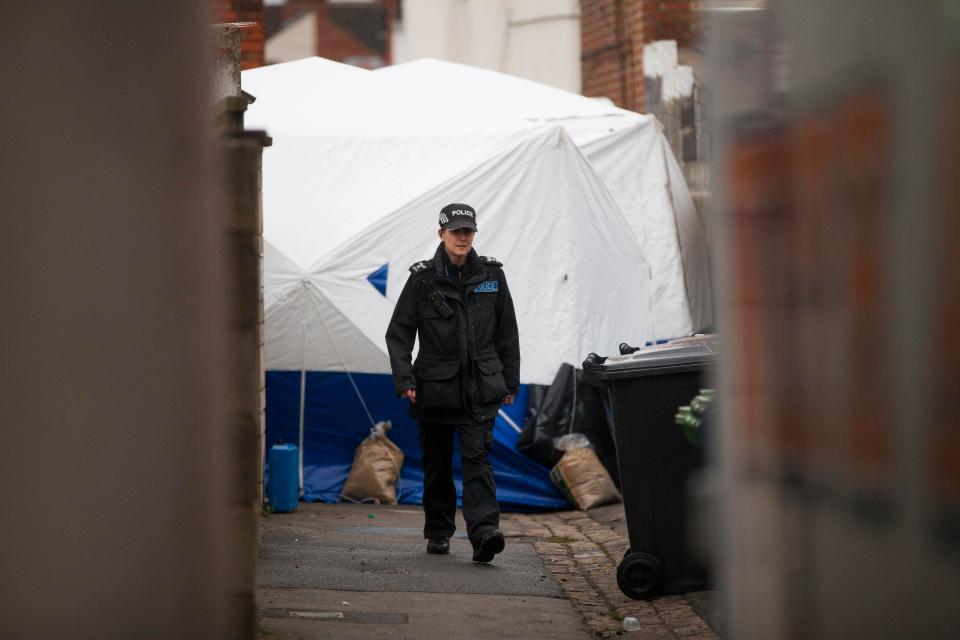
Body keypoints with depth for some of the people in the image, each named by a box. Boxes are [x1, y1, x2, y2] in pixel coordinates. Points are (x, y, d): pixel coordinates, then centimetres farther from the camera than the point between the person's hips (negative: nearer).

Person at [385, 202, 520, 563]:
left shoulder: (491, 275, 4)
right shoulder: (423, 278, -2)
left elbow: (507, 333, 12)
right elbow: (398, 333, 0)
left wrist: (510, 381, 10)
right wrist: (404, 380, -10)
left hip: (481, 388, 0)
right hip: (435, 387, 0)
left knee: (477, 457, -13)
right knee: (437, 464, 10)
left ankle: (484, 533, -23)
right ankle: (438, 533, 24)